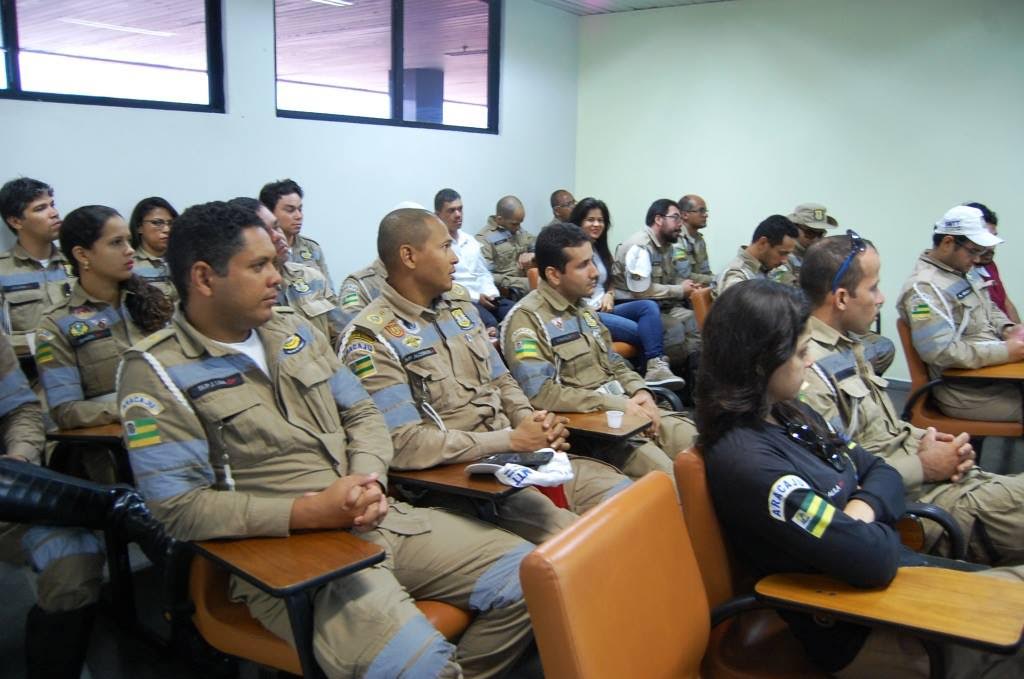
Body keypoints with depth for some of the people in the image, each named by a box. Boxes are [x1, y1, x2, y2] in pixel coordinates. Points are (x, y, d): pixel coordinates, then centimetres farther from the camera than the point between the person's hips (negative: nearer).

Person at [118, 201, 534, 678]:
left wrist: (369, 480, -7)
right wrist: (310, 512, -20)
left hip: (381, 521, 7)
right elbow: (181, 507, -13)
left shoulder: (293, 330, 13)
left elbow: (362, 415, 15)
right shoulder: (157, 371, -6)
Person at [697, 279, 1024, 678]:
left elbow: (882, 473, 8)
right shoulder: (745, 461, -28)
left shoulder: (791, 415, 3)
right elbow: (870, 559, -29)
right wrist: (875, 529, -6)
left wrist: (863, 509, -14)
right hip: (859, 628, -8)